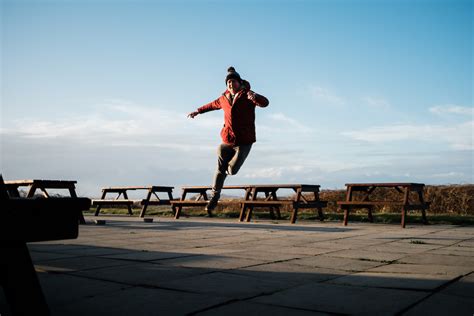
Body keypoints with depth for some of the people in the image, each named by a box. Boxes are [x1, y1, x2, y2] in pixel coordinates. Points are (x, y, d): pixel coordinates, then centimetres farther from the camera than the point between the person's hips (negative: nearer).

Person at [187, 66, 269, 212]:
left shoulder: (247, 96, -6)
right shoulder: (224, 99, 10)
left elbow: (265, 103, -24)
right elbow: (212, 105, 31)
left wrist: (254, 97, -46)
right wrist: (198, 111, 42)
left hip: (244, 142, -4)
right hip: (227, 141, 4)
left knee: (232, 170, -4)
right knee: (220, 170, 6)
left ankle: (230, 165, 34)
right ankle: (214, 197, 22)